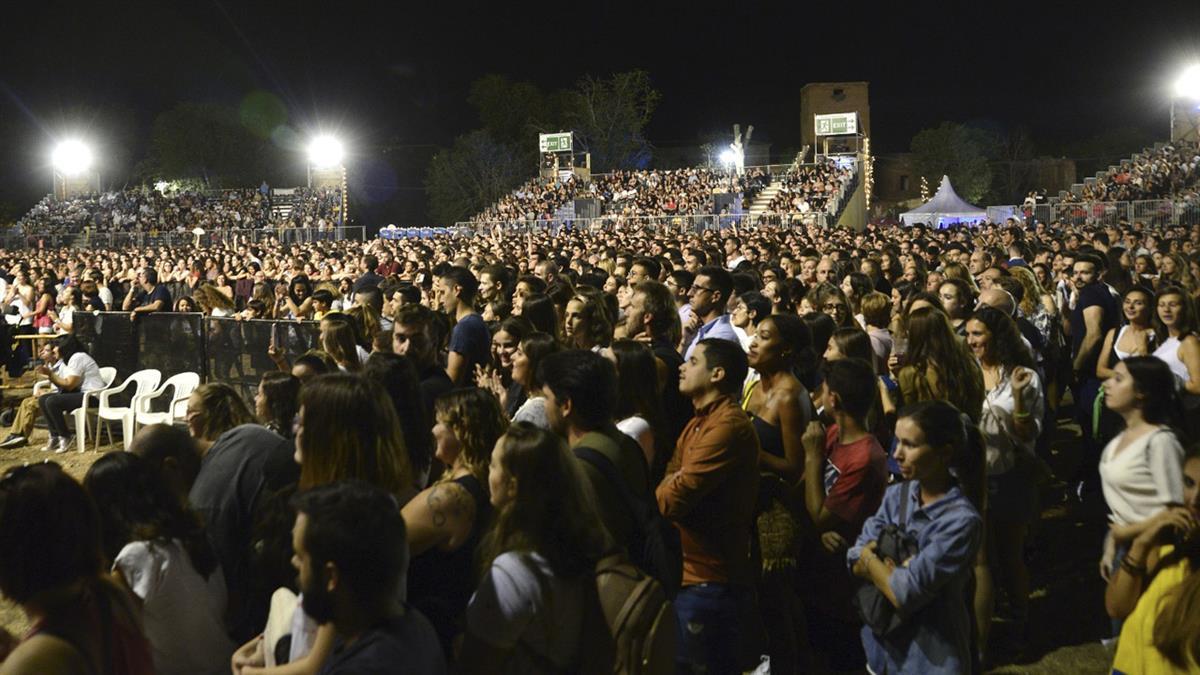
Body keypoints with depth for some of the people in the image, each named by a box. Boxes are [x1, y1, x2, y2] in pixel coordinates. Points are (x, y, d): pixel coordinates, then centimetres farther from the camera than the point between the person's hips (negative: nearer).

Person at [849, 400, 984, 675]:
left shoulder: (962, 521, -24)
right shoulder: (896, 495, -2)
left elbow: (905, 594, -27)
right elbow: (856, 563, -4)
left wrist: (869, 555, -9)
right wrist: (892, 571, -24)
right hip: (881, 643, 6)